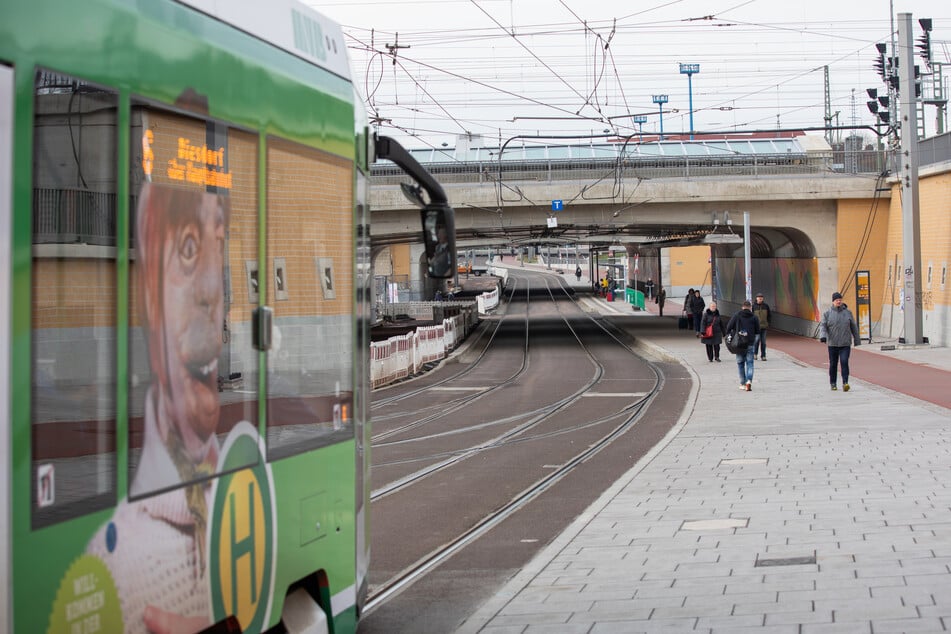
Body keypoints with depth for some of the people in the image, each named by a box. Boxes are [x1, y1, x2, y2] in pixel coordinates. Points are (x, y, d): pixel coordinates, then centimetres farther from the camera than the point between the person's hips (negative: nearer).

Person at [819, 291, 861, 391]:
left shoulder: (847, 312, 5)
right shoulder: (827, 314, 2)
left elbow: (853, 327, 12)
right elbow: (823, 326, -6)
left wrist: (857, 340, 15)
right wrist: (823, 337, -25)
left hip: (845, 344, 0)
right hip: (832, 344, 0)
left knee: (844, 362, -14)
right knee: (833, 364, 5)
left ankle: (845, 383, -18)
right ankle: (833, 384, 19)